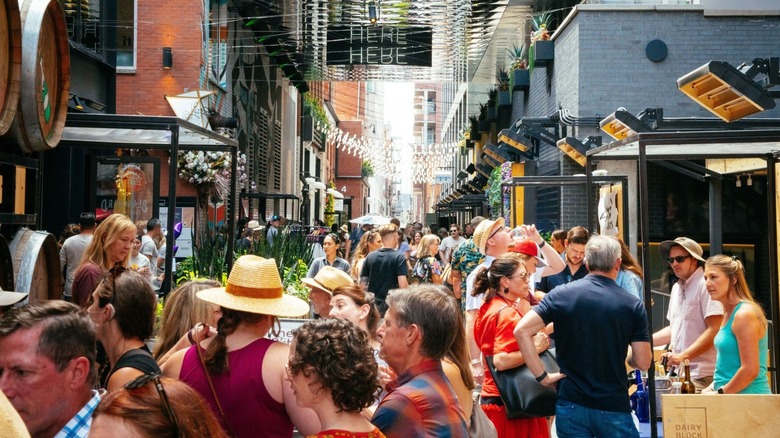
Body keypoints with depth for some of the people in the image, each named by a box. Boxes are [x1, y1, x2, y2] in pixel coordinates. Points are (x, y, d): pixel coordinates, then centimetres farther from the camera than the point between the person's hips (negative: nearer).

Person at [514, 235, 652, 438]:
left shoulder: (561, 294, -3)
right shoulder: (633, 305, -4)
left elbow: (521, 330, -11)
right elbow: (643, 362, -4)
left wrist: (542, 376, -6)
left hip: (571, 405, 1)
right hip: (614, 407, -1)